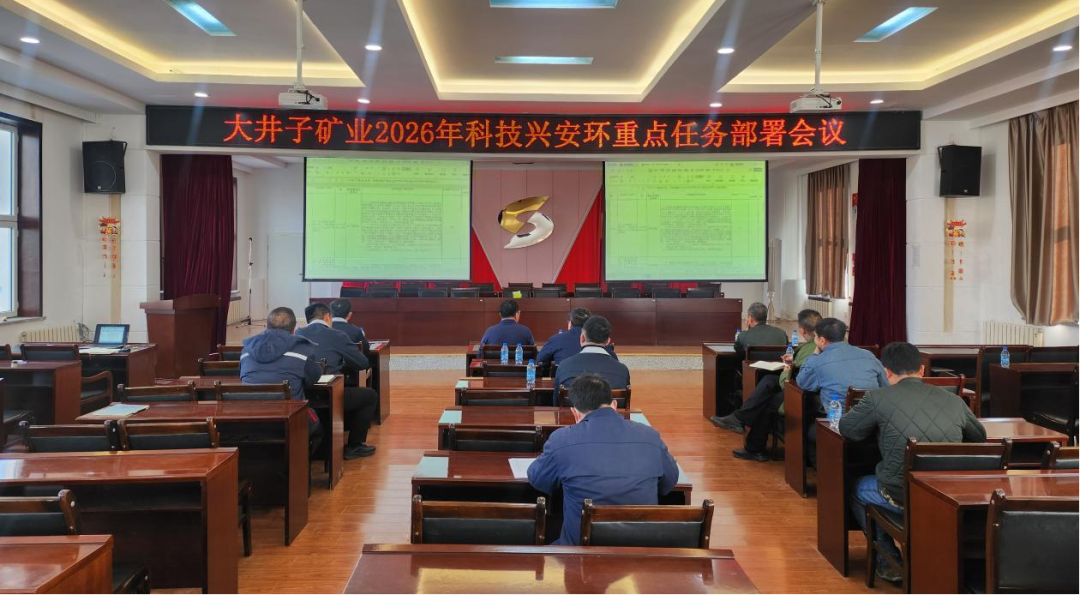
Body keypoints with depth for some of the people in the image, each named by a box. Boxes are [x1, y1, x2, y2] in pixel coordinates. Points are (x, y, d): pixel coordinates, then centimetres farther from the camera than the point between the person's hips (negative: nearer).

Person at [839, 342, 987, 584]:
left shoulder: (878, 398, -8)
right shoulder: (954, 400, 3)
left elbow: (846, 429, 7)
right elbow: (980, 437, 20)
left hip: (901, 496, -4)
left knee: (856, 489, 27)